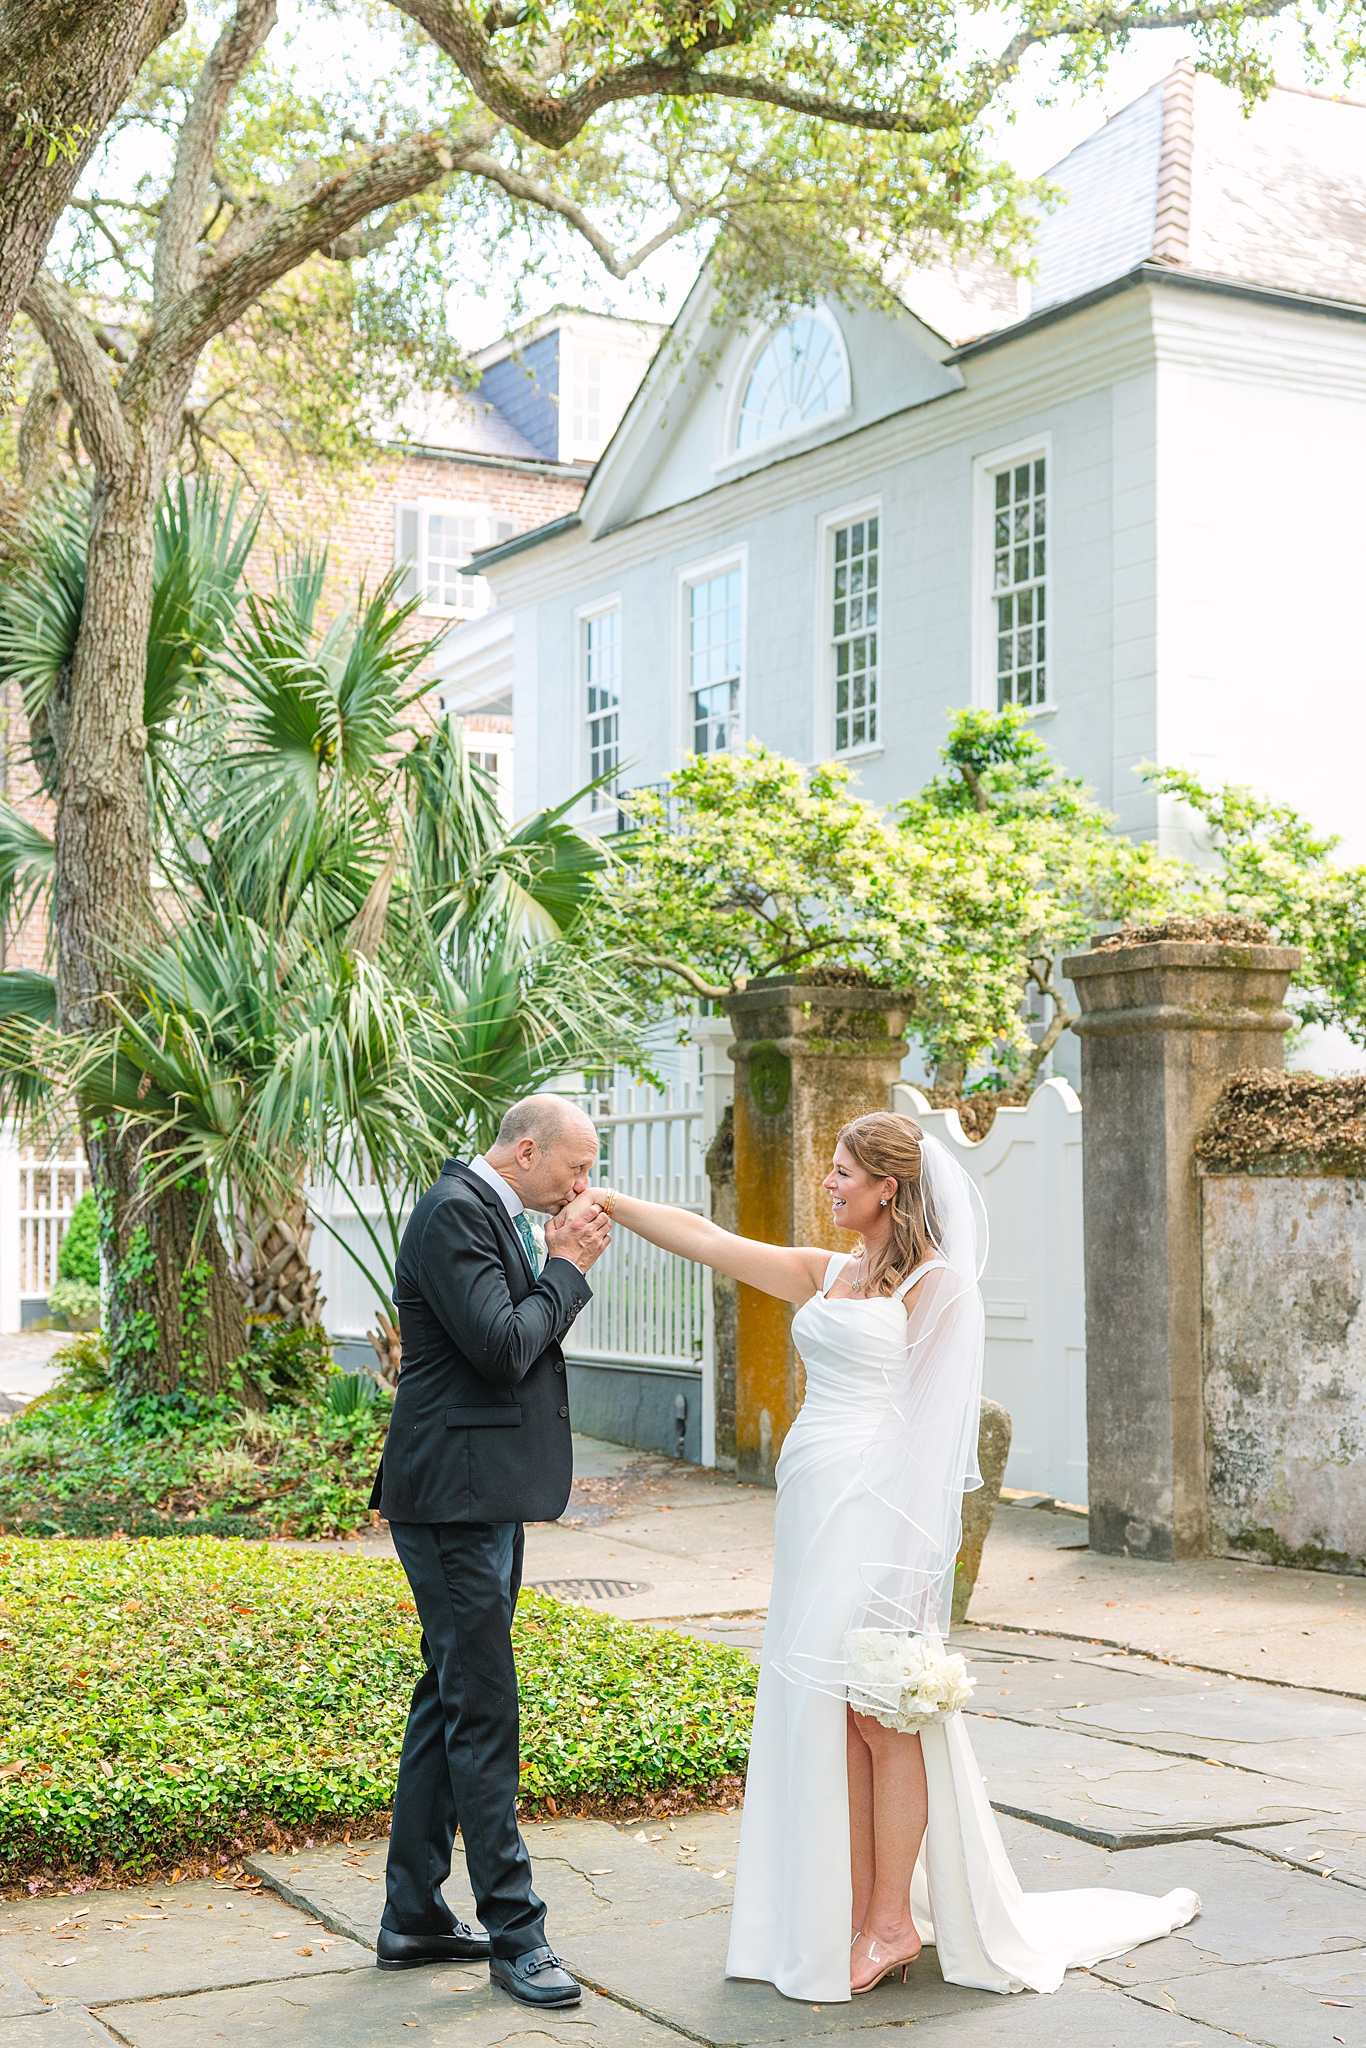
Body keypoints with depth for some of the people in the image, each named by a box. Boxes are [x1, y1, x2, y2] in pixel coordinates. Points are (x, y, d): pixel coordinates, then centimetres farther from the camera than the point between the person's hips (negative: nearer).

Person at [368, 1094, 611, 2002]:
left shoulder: (497, 1214, 16)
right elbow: (503, 1349, -22)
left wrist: (559, 1266, 6)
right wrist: (564, 1270, -11)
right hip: (455, 1497, -11)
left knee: (448, 1699, 14)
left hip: (485, 1497, 11)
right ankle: (514, 1932, 2)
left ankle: (414, 1916, 23)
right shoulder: (457, 1212, -15)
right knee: (483, 1709, -5)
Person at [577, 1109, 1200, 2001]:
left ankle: (894, 1921, 7)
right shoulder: (827, 1273, 15)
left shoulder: (938, 1282, -7)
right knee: (825, 1715, 8)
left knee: (878, 1713, -4)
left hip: (876, 1515, -8)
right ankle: (854, 1919, 15)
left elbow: (931, 1422, -11)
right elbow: (709, 1241, 16)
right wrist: (610, 1202, 13)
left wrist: (905, 1555, -15)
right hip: (814, 1514, 8)